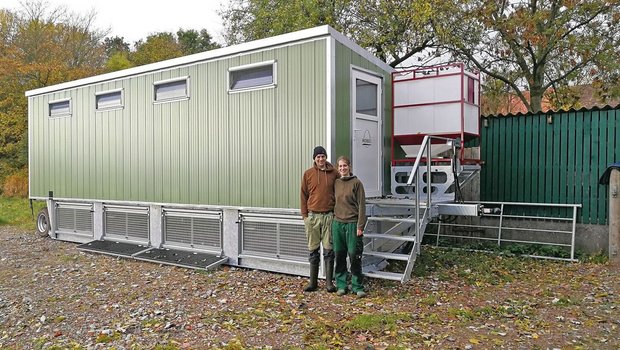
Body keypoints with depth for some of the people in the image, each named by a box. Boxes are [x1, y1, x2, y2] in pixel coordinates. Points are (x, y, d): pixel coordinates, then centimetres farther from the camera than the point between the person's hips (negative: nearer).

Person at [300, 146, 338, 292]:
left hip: (329, 215, -1)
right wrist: (304, 215, 2)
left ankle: (329, 281, 11)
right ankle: (312, 282, 15)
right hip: (313, 216, 1)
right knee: (313, 250, 7)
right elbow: (304, 196, 6)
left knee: (329, 250, 2)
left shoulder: (334, 173, 4)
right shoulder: (308, 174, 4)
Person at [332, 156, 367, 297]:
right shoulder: (336, 183, 11)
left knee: (354, 255, -2)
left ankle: (357, 286, 9)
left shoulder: (356, 183, -3)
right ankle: (341, 285, 17)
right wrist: (333, 219, 8)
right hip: (337, 223, 4)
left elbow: (361, 205, -6)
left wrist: (360, 226, -11)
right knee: (339, 255, 7)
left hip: (352, 223, -4)